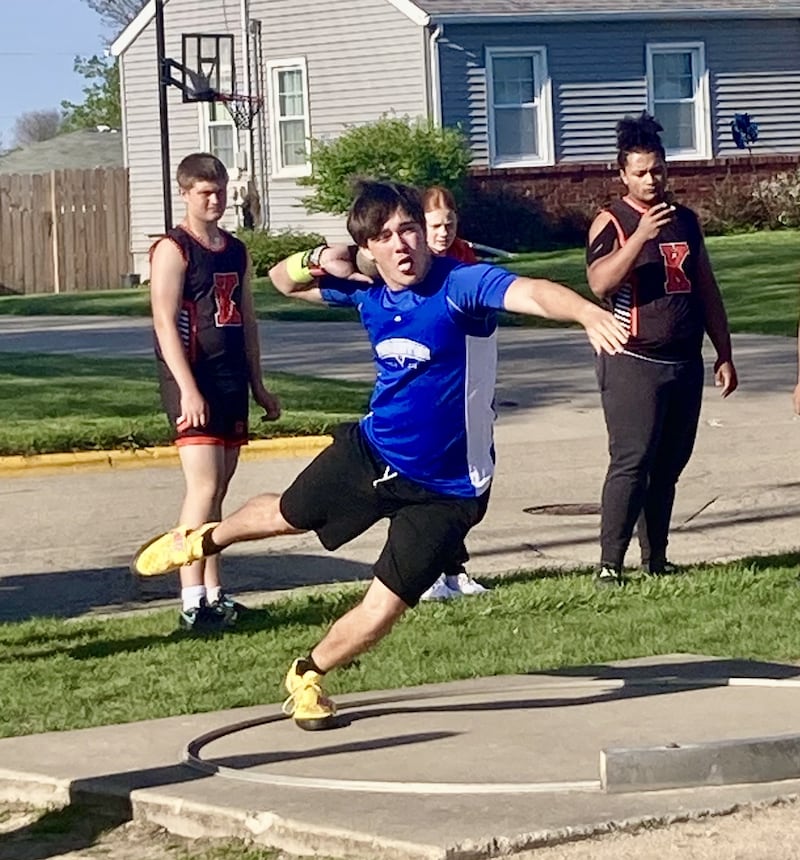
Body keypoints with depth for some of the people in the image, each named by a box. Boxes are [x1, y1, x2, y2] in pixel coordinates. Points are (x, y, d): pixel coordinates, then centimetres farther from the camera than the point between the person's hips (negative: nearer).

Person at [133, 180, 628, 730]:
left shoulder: (460, 285, -27)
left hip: (444, 490, -5)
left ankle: (308, 676, 27)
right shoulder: (367, 289, -7)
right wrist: (316, 261, -14)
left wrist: (589, 313, -67)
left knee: (379, 615, -4)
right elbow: (284, 281, 9)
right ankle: (205, 539, 62)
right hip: (369, 452, 5)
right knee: (284, 515, 29)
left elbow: (532, 292, -47)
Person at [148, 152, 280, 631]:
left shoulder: (237, 252, 16)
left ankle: (214, 593, 16)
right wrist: (188, 390, -22)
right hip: (194, 383, -7)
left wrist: (258, 386, 20)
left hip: (232, 382, 7)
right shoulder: (173, 250, -7)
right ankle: (192, 601, -14)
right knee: (204, 487, -14)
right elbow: (165, 324, -14)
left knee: (218, 491, 10)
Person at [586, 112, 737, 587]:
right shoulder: (612, 222, -4)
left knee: (669, 466, 9)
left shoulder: (686, 220, 14)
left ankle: (656, 560, 18)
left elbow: (707, 290, 19)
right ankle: (610, 564, -10)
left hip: (685, 362, 6)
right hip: (634, 363, -6)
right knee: (631, 463, -12)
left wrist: (725, 354, 16)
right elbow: (600, 282, -21)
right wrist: (642, 234, -28)